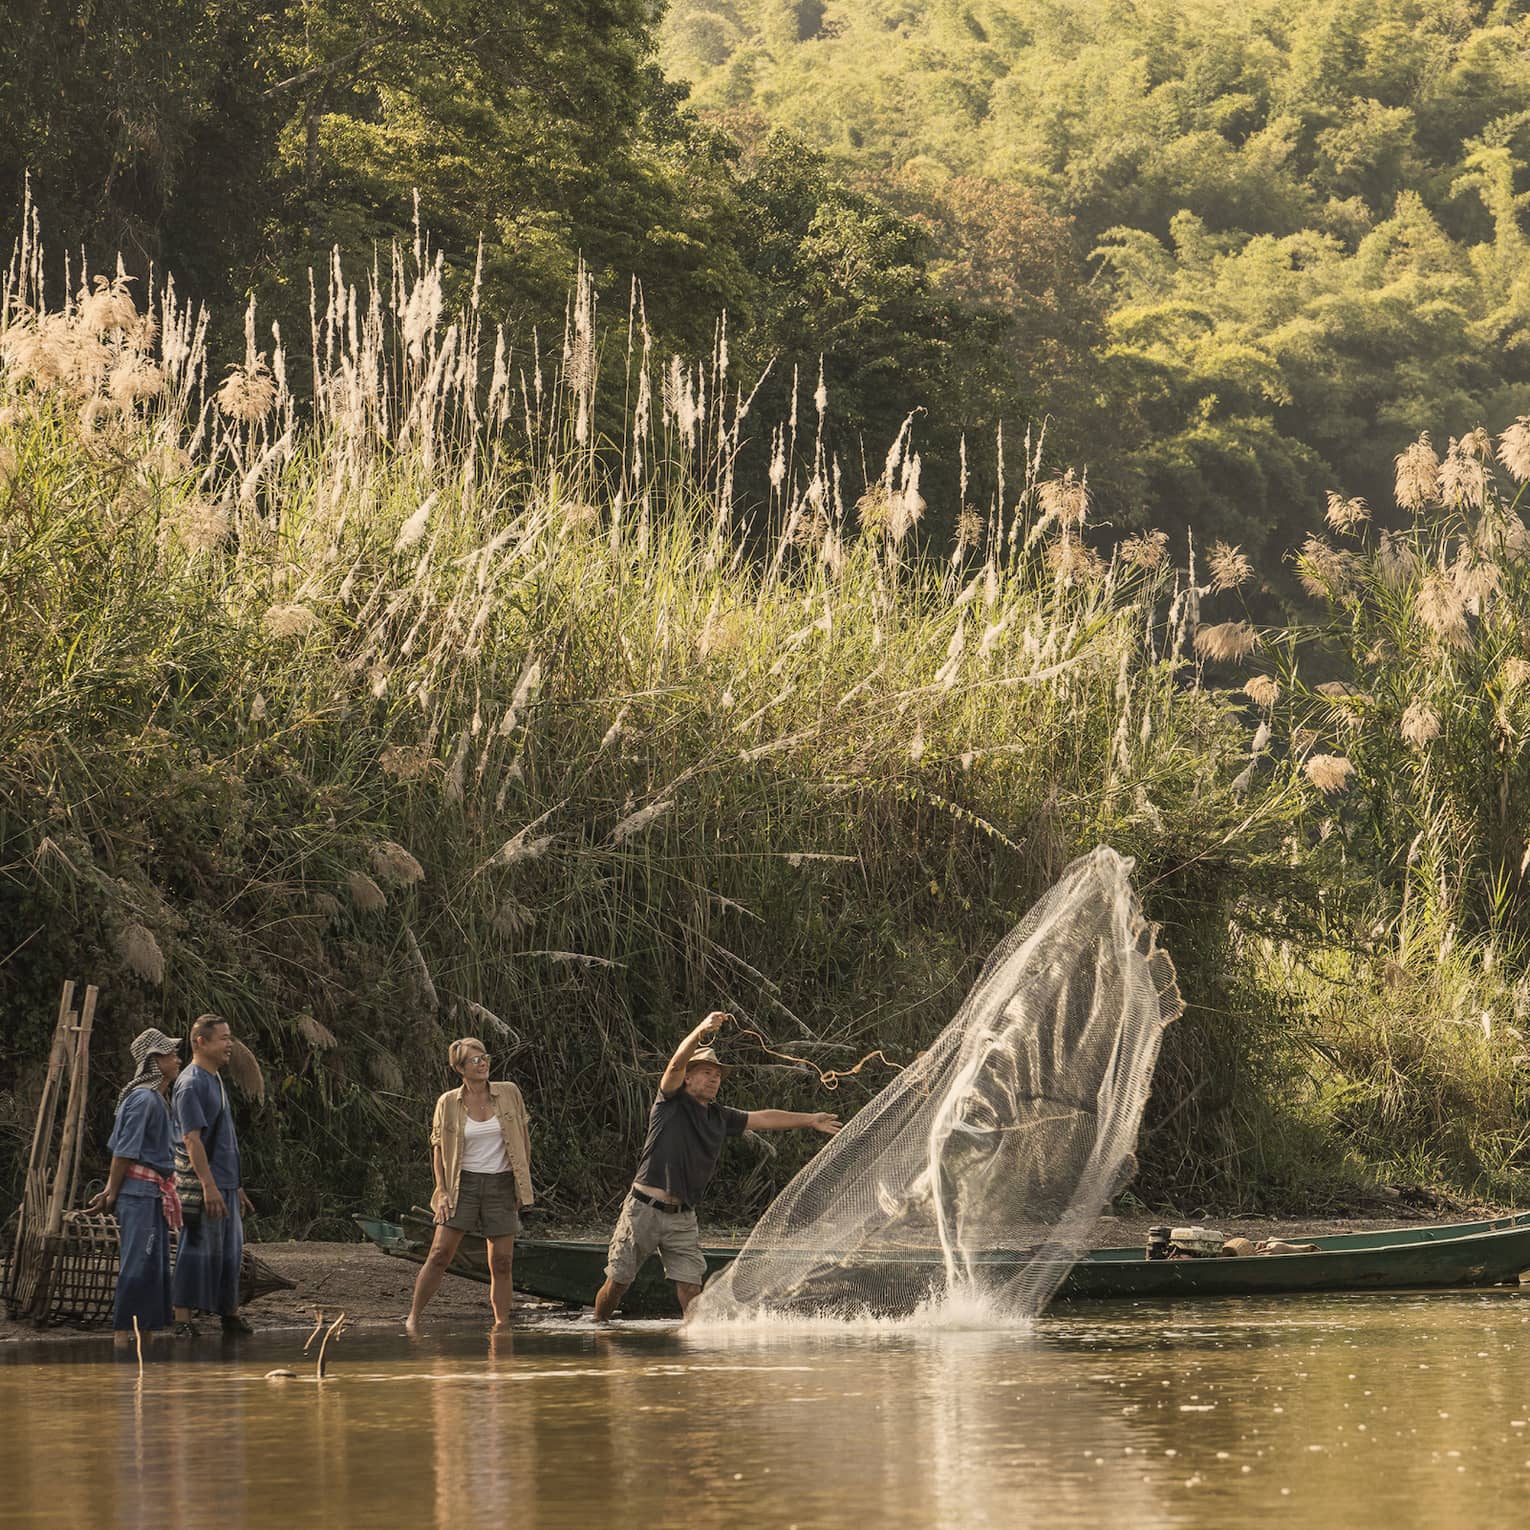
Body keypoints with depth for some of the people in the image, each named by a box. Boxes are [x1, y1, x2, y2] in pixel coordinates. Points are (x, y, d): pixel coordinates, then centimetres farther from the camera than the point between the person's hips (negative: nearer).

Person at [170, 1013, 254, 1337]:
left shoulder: (215, 1080, 18)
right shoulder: (192, 1083, -12)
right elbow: (192, 1139, -19)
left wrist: (237, 1188, 24)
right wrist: (208, 1185, -25)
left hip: (224, 1185, 9)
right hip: (201, 1185, -9)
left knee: (229, 1251, 13)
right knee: (198, 1249, -9)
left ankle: (229, 1313, 22)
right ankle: (183, 1319, -8)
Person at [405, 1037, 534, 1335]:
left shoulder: (509, 1094, 2)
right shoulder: (448, 1103, 0)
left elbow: (523, 1138, 9)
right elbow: (438, 1148, 4)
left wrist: (523, 1184, 6)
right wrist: (442, 1191, -5)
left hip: (501, 1186, 1)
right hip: (463, 1184, -1)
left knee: (501, 1262, -2)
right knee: (440, 1254, -9)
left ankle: (502, 1324, 3)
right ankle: (413, 1318, -2)